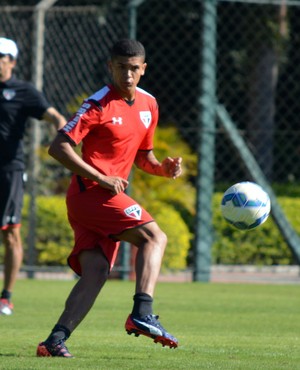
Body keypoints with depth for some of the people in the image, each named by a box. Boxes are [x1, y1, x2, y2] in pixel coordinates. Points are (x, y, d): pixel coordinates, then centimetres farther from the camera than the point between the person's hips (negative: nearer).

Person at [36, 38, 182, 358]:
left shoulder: (148, 105, 15)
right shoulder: (99, 104, -9)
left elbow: (142, 155, 27)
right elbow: (58, 147, -13)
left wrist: (162, 168, 4)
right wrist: (101, 179, -17)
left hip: (107, 199, 7)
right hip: (91, 192, -7)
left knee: (96, 271, -7)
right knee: (154, 237, -16)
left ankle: (56, 340, -14)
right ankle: (142, 313, -26)